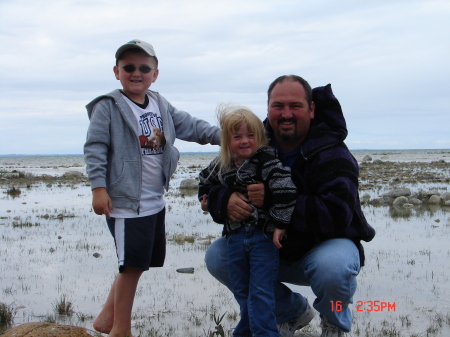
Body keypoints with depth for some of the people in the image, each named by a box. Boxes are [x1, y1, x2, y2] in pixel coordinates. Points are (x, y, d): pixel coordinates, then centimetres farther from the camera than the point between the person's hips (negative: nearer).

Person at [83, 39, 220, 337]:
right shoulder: (108, 107, -8)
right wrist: (98, 187, -19)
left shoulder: (161, 106, 11)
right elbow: (94, 148, -12)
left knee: (135, 265, 16)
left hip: (155, 201, 8)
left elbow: (190, 126, 9)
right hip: (126, 201, -7)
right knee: (132, 265, -2)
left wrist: (221, 135, -4)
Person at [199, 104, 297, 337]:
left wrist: (280, 224, -24)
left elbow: (286, 190, -26)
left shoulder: (267, 162, -16)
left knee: (260, 293, -5)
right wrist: (206, 200, 18)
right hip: (235, 237, 6)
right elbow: (205, 180, 26)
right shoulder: (221, 166, 4)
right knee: (241, 290, 18)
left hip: (264, 237, -6)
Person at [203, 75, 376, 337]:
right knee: (216, 257, -11)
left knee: (332, 266, -39)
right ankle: (294, 312, 11)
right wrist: (225, 201, -30)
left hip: (327, 244, -5)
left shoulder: (331, 153, -21)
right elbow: (212, 188, -4)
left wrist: (273, 199, -38)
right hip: (275, 249, 6)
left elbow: (337, 215, -35)